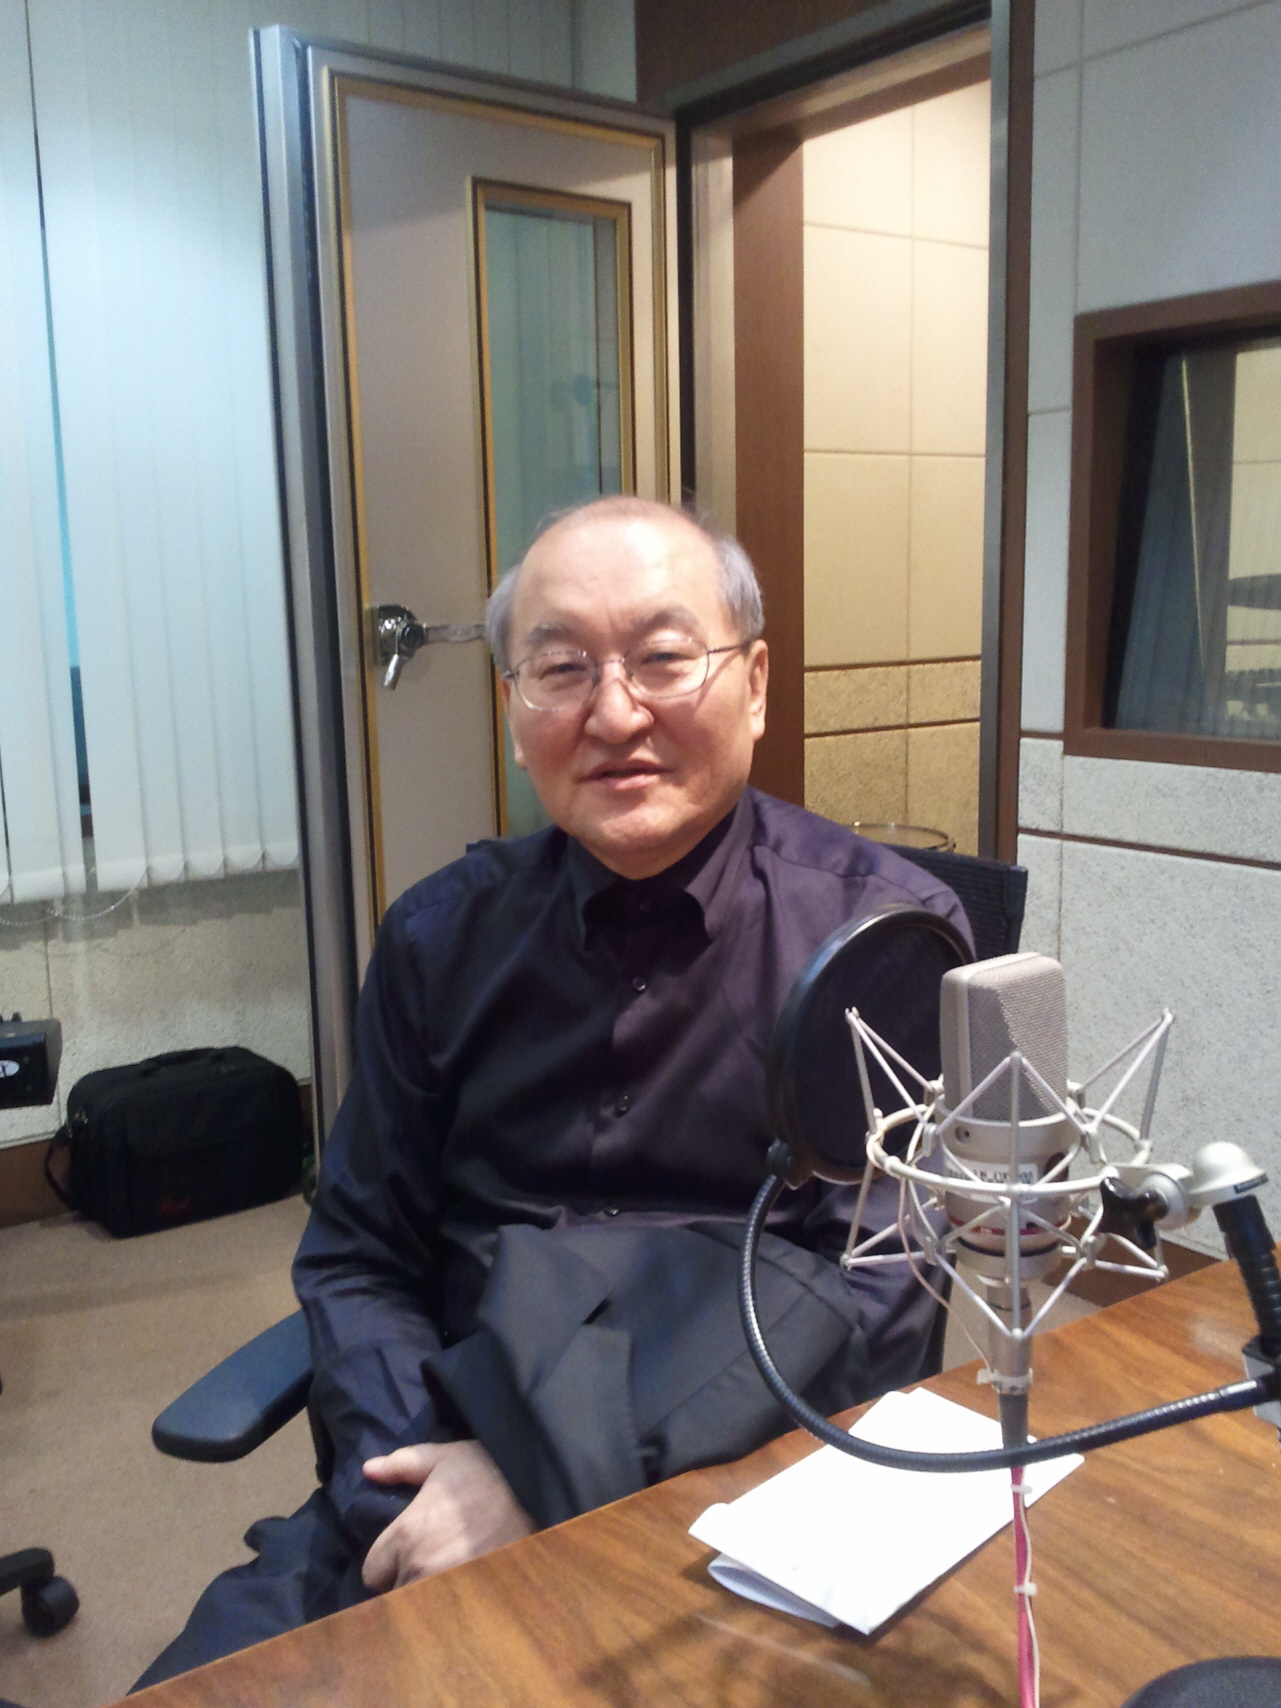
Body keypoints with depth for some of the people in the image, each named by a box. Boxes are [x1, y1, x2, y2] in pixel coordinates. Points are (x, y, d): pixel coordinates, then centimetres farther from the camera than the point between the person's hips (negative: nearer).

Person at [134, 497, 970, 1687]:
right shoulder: (442, 937, 4)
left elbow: (870, 1281, -12)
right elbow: (359, 1252, 7)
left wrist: (546, 1473, -18)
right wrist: (420, 1474, -11)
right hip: (433, 1492, 3)